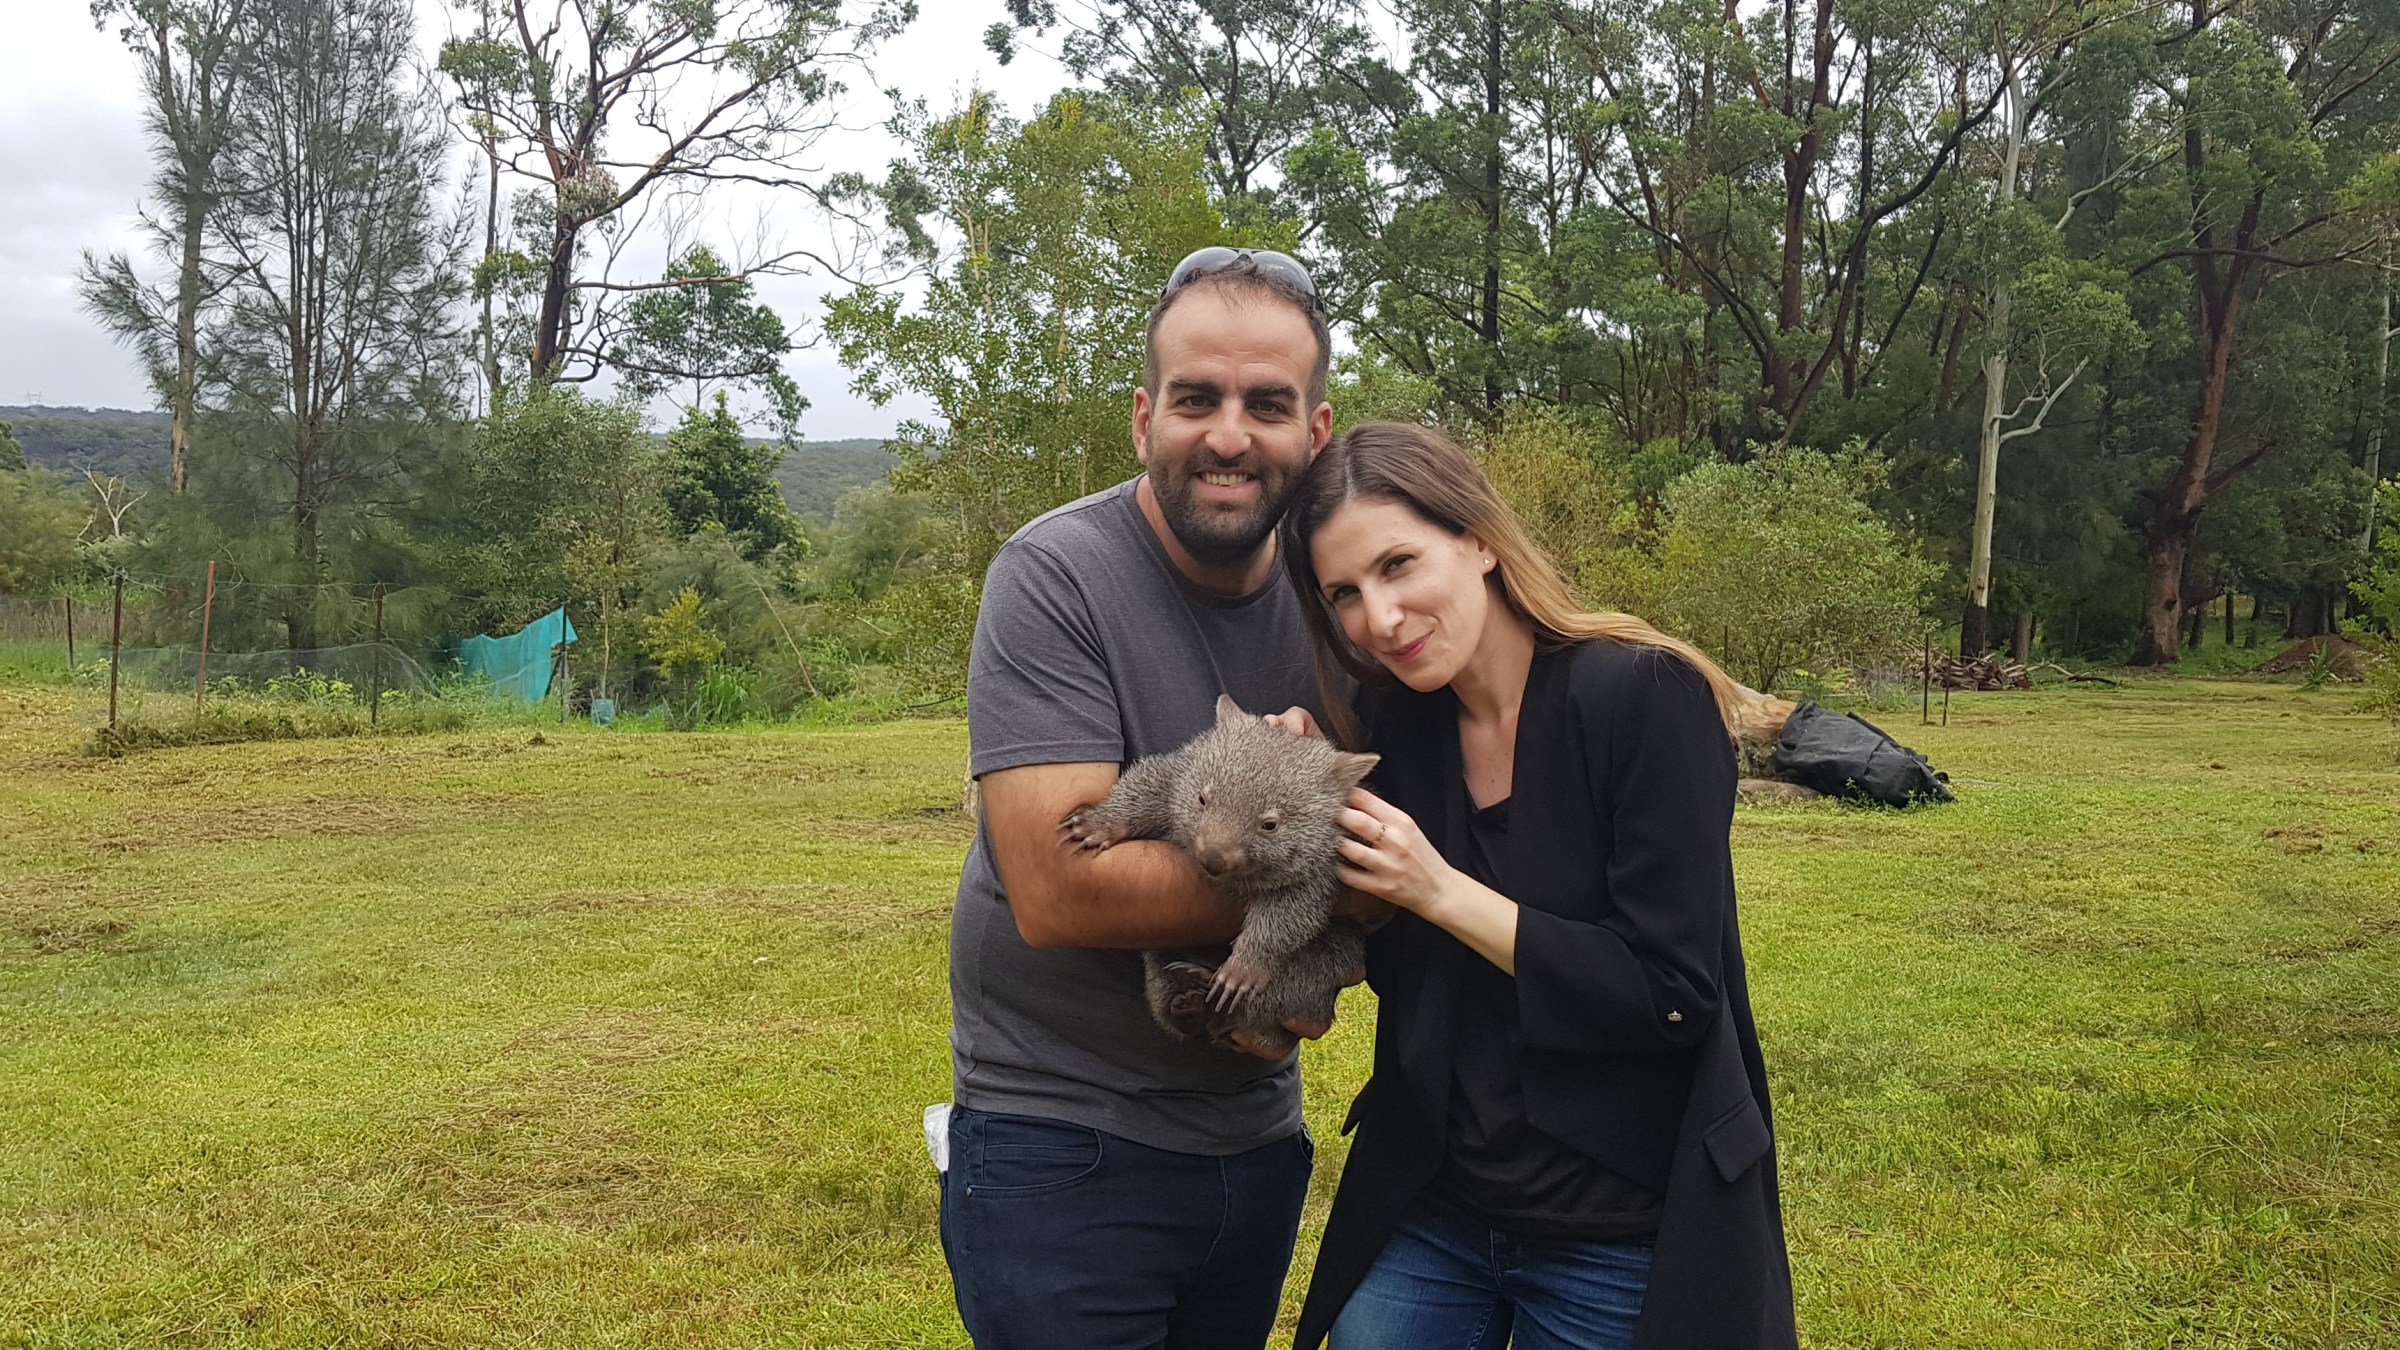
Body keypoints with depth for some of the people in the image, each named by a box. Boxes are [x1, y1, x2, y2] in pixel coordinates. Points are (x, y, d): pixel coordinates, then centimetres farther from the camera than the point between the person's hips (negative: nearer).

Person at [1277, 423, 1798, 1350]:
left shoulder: (1646, 698, -17)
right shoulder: (1396, 727, 1)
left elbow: (1676, 996, -20)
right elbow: (1392, 968, 5)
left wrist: (1441, 890, -23)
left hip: (1620, 1232, -5)